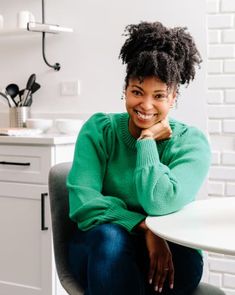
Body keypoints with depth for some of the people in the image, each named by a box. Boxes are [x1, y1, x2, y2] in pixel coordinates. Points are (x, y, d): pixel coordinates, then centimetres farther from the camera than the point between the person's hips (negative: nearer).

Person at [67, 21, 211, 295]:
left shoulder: (191, 143, -6)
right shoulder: (98, 130, -3)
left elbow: (161, 203, -23)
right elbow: (82, 202, -16)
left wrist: (147, 141, -15)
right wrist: (144, 227, -25)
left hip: (166, 250, 0)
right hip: (98, 249, 1)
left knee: (187, 261, -35)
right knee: (110, 235, -34)